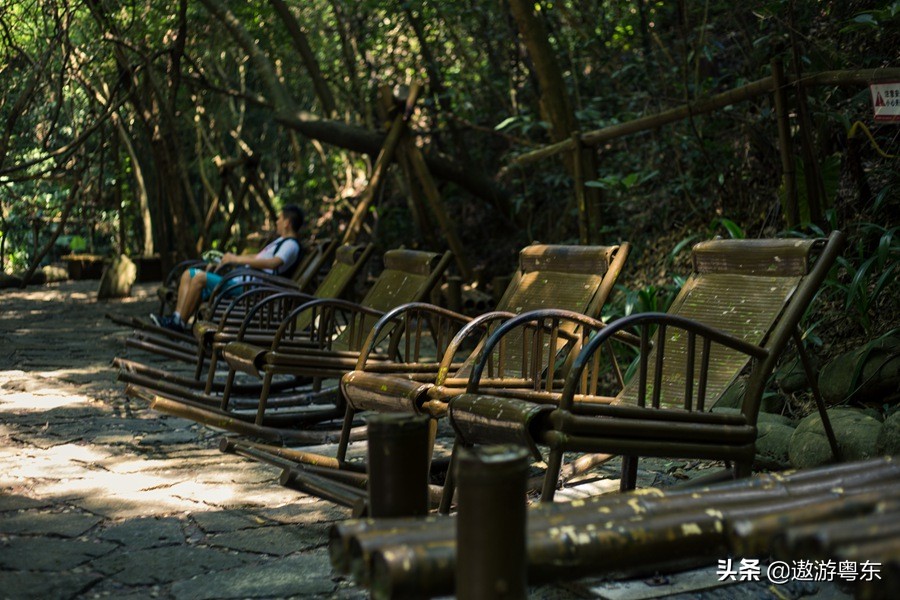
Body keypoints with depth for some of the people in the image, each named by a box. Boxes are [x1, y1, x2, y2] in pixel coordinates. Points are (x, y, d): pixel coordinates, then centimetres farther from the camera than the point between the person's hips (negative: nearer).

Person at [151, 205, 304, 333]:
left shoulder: (291, 245, -8)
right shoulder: (280, 241, 26)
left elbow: (274, 263, -27)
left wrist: (237, 259, -23)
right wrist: (222, 261, 21)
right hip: (241, 278, 11)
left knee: (200, 278, -23)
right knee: (188, 274, 5)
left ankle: (180, 324, -17)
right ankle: (176, 317, -7)